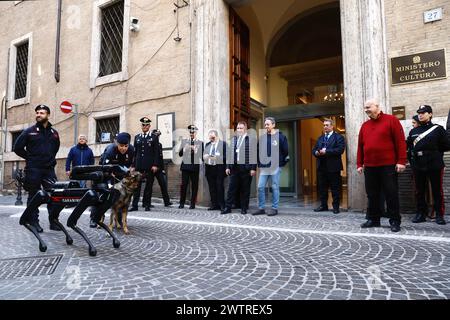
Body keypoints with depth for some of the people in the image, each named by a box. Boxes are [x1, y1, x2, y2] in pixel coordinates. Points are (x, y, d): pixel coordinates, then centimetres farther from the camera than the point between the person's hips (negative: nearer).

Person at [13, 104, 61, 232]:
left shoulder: (54, 133, 11)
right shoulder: (29, 131, 1)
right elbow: (17, 148, 4)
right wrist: (30, 158, 3)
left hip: (49, 169, 3)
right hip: (33, 170, -3)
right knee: (34, 196, 3)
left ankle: (54, 222, 10)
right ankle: (34, 223, 11)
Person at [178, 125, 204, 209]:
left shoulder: (200, 143, 6)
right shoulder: (184, 141, 12)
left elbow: (201, 155, -1)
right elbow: (180, 154, 6)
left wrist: (195, 150, -17)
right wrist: (184, 148, -12)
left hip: (195, 167, -1)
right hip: (185, 166, 1)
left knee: (194, 186, 2)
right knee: (183, 185, -1)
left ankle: (192, 204, 11)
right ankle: (182, 203, 8)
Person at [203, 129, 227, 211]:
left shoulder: (223, 144, -2)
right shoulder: (207, 144, 16)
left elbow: (225, 156, -9)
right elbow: (203, 156, 15)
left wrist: (217, 158, -21)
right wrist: (204, 157, -7)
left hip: (219, 168, -5)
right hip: (209, 168, 5)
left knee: (219, 187, -3)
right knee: (212, 188, 8)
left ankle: (221, 205, 6)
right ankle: (214, 205, 16)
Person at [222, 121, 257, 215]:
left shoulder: (251, 139, -1)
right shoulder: (233, 139, 14)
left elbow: (253, 154, -5)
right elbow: (230, 154, 15)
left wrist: (253, 168, -10)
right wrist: (228, 166, 10)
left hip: (246, 168, -4)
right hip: (234, 167, 4)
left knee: (245, 189, 5)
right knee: (231, 188, 4)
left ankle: (244, 208, 15)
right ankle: (228, 207, 11)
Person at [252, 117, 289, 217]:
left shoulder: (280, 136, -2)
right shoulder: (262, 138, 10)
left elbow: (285, 151, 0)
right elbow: (258, 151, 16)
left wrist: (282, 163, 0)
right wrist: (259, 163, 10)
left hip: (275, 167, -4)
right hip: (264, 167, 4)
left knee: (275, 188, 1)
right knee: (260, 187, 1)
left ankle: (274, 208, 11)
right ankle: (261, 208, 12)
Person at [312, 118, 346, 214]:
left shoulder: (338, 137, -1)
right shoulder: (320, 138, 19)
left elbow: (340, 149, -15)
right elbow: (314, 149, 16)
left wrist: (326, 151, -19)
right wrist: (316, 152, -7)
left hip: (333, 167, -6)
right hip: (321, 167, 6)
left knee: (335, 188, 1)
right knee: (322, 187, 10)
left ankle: (336, 206, 10)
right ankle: (323, 205, 20)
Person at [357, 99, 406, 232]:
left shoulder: (391, 120, 0)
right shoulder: (364, 125, 14)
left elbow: (400, 141, -6)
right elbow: (360, 146, 13)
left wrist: (401, 161, -12)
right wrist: (359, 164, 9)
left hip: (388, 166, -5)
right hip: (369, 166, 5)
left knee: (391, 194, 1)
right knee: (372, 195, 9)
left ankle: (395, 221, 11)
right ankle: (373, 219, 20)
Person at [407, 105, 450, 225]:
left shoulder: (438, 129, 3)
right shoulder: (413, 131, 14)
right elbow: (409, 146, 11)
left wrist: (434, 151, 0)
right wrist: (414, 154, -1)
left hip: (435, 165, -3)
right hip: (418, 165, 4)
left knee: (437, 190, 2)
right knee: (419, 191, 7)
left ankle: (439, 215, 12)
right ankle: (421, 213, 16)